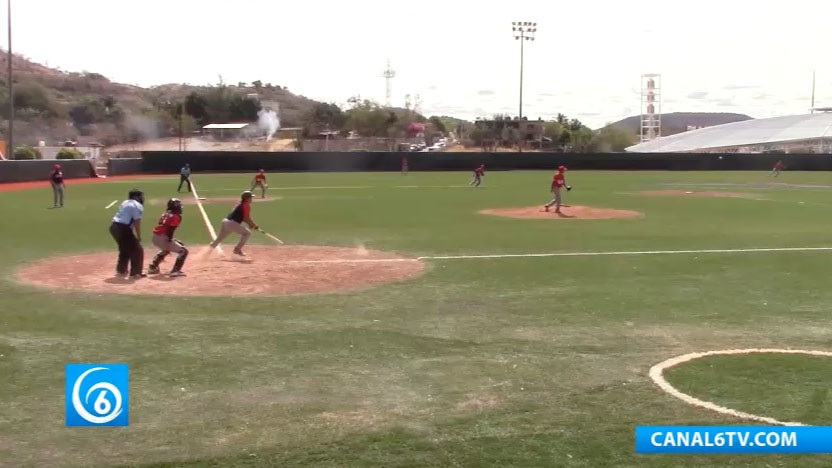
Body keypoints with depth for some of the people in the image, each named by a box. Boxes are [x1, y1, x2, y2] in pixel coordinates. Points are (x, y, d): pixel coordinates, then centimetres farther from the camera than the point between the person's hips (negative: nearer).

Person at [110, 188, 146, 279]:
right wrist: (138, 236, -5)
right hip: (123, 228, -9)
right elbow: (137, 222, -12)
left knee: (125, 249, 28)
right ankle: (135, 273, -1)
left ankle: (121, 271, 38)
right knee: (137, 250, 1)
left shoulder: (125, 203, 21)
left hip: (114, 227, 9)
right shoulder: (137, 206, -5)